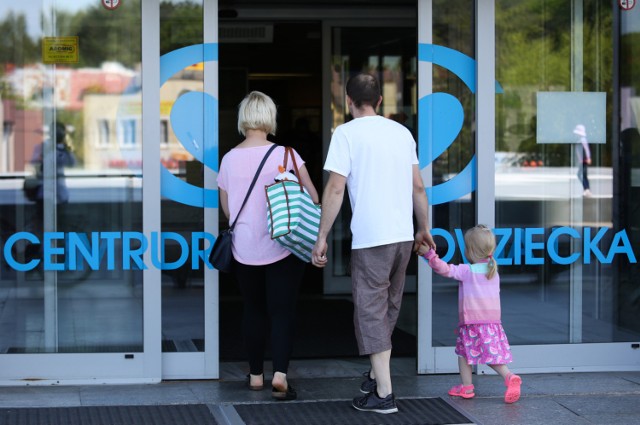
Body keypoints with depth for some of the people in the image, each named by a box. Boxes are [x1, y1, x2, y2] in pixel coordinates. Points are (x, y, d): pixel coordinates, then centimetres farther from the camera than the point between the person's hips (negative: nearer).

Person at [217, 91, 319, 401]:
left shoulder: (229, 159, -2)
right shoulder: (284, 154, -11)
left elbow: (226, 208, 9)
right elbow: (312, 197, -7)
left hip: (245, 250, 3)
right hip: (283, 247, -3)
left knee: (253, 310, 15)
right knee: (282, 310, 1)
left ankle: (256, 374, 22)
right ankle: (280, 373, -13)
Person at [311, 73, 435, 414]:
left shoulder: (346, 133, -5)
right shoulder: (402, 131, 11)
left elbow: (335, 189, -11)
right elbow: (418, 187, 13)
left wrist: (321, 239, -7)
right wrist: (424, 229, 24)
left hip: (370, 238, -6)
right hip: (404, 236, 6)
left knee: (371, 312, 0)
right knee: (389, 309, 19)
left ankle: (384, 394, -3)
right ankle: (377, 376, 28)